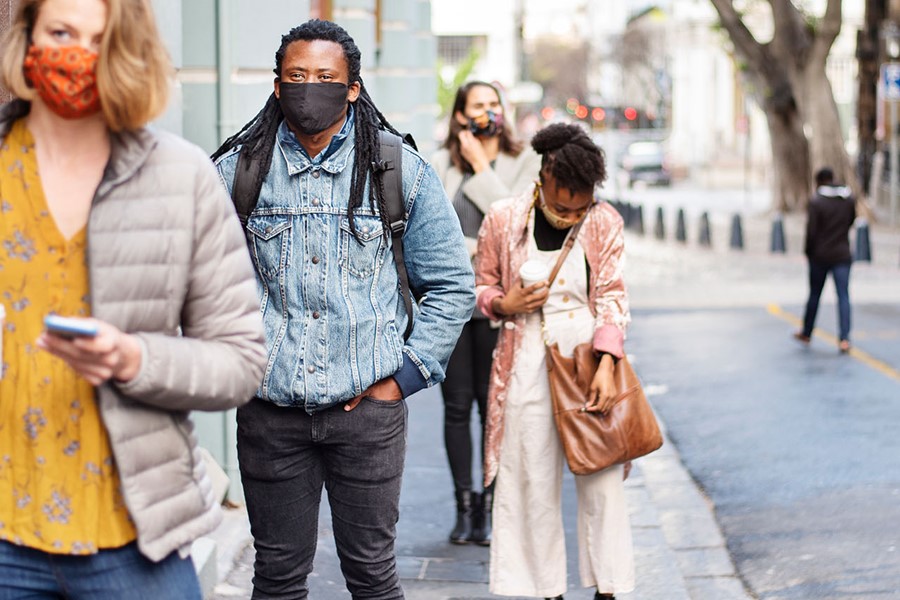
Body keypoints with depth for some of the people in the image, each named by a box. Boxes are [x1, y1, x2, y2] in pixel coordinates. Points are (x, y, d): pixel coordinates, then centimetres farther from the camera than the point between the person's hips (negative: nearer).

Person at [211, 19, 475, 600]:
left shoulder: (401, 171, 3)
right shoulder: (238, 171, 4)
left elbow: (452, 284, 7)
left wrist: (405, 376, 1)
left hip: (368, 409, -1)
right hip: (269, 413, 1)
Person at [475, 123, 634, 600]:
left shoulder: (604, 222, -2)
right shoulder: (503, 220, -2)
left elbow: (612, 297, -4)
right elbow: (482, 285, 11)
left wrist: (606, 367, -14)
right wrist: (503, 304, -12)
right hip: (527, 364, 0)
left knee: (602, 479, 1)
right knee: (533, 480, 3)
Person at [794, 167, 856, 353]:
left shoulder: (816, 201, -12)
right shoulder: (849, 199, 1)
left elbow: (811, 231, -13)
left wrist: (808, 252, 1)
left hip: (819, 256, -2)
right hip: (842, 254, 2)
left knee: (814, 294, 13)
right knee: (843, 296, -2)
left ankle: (806, 333, 27)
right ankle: (844, 339, -13)